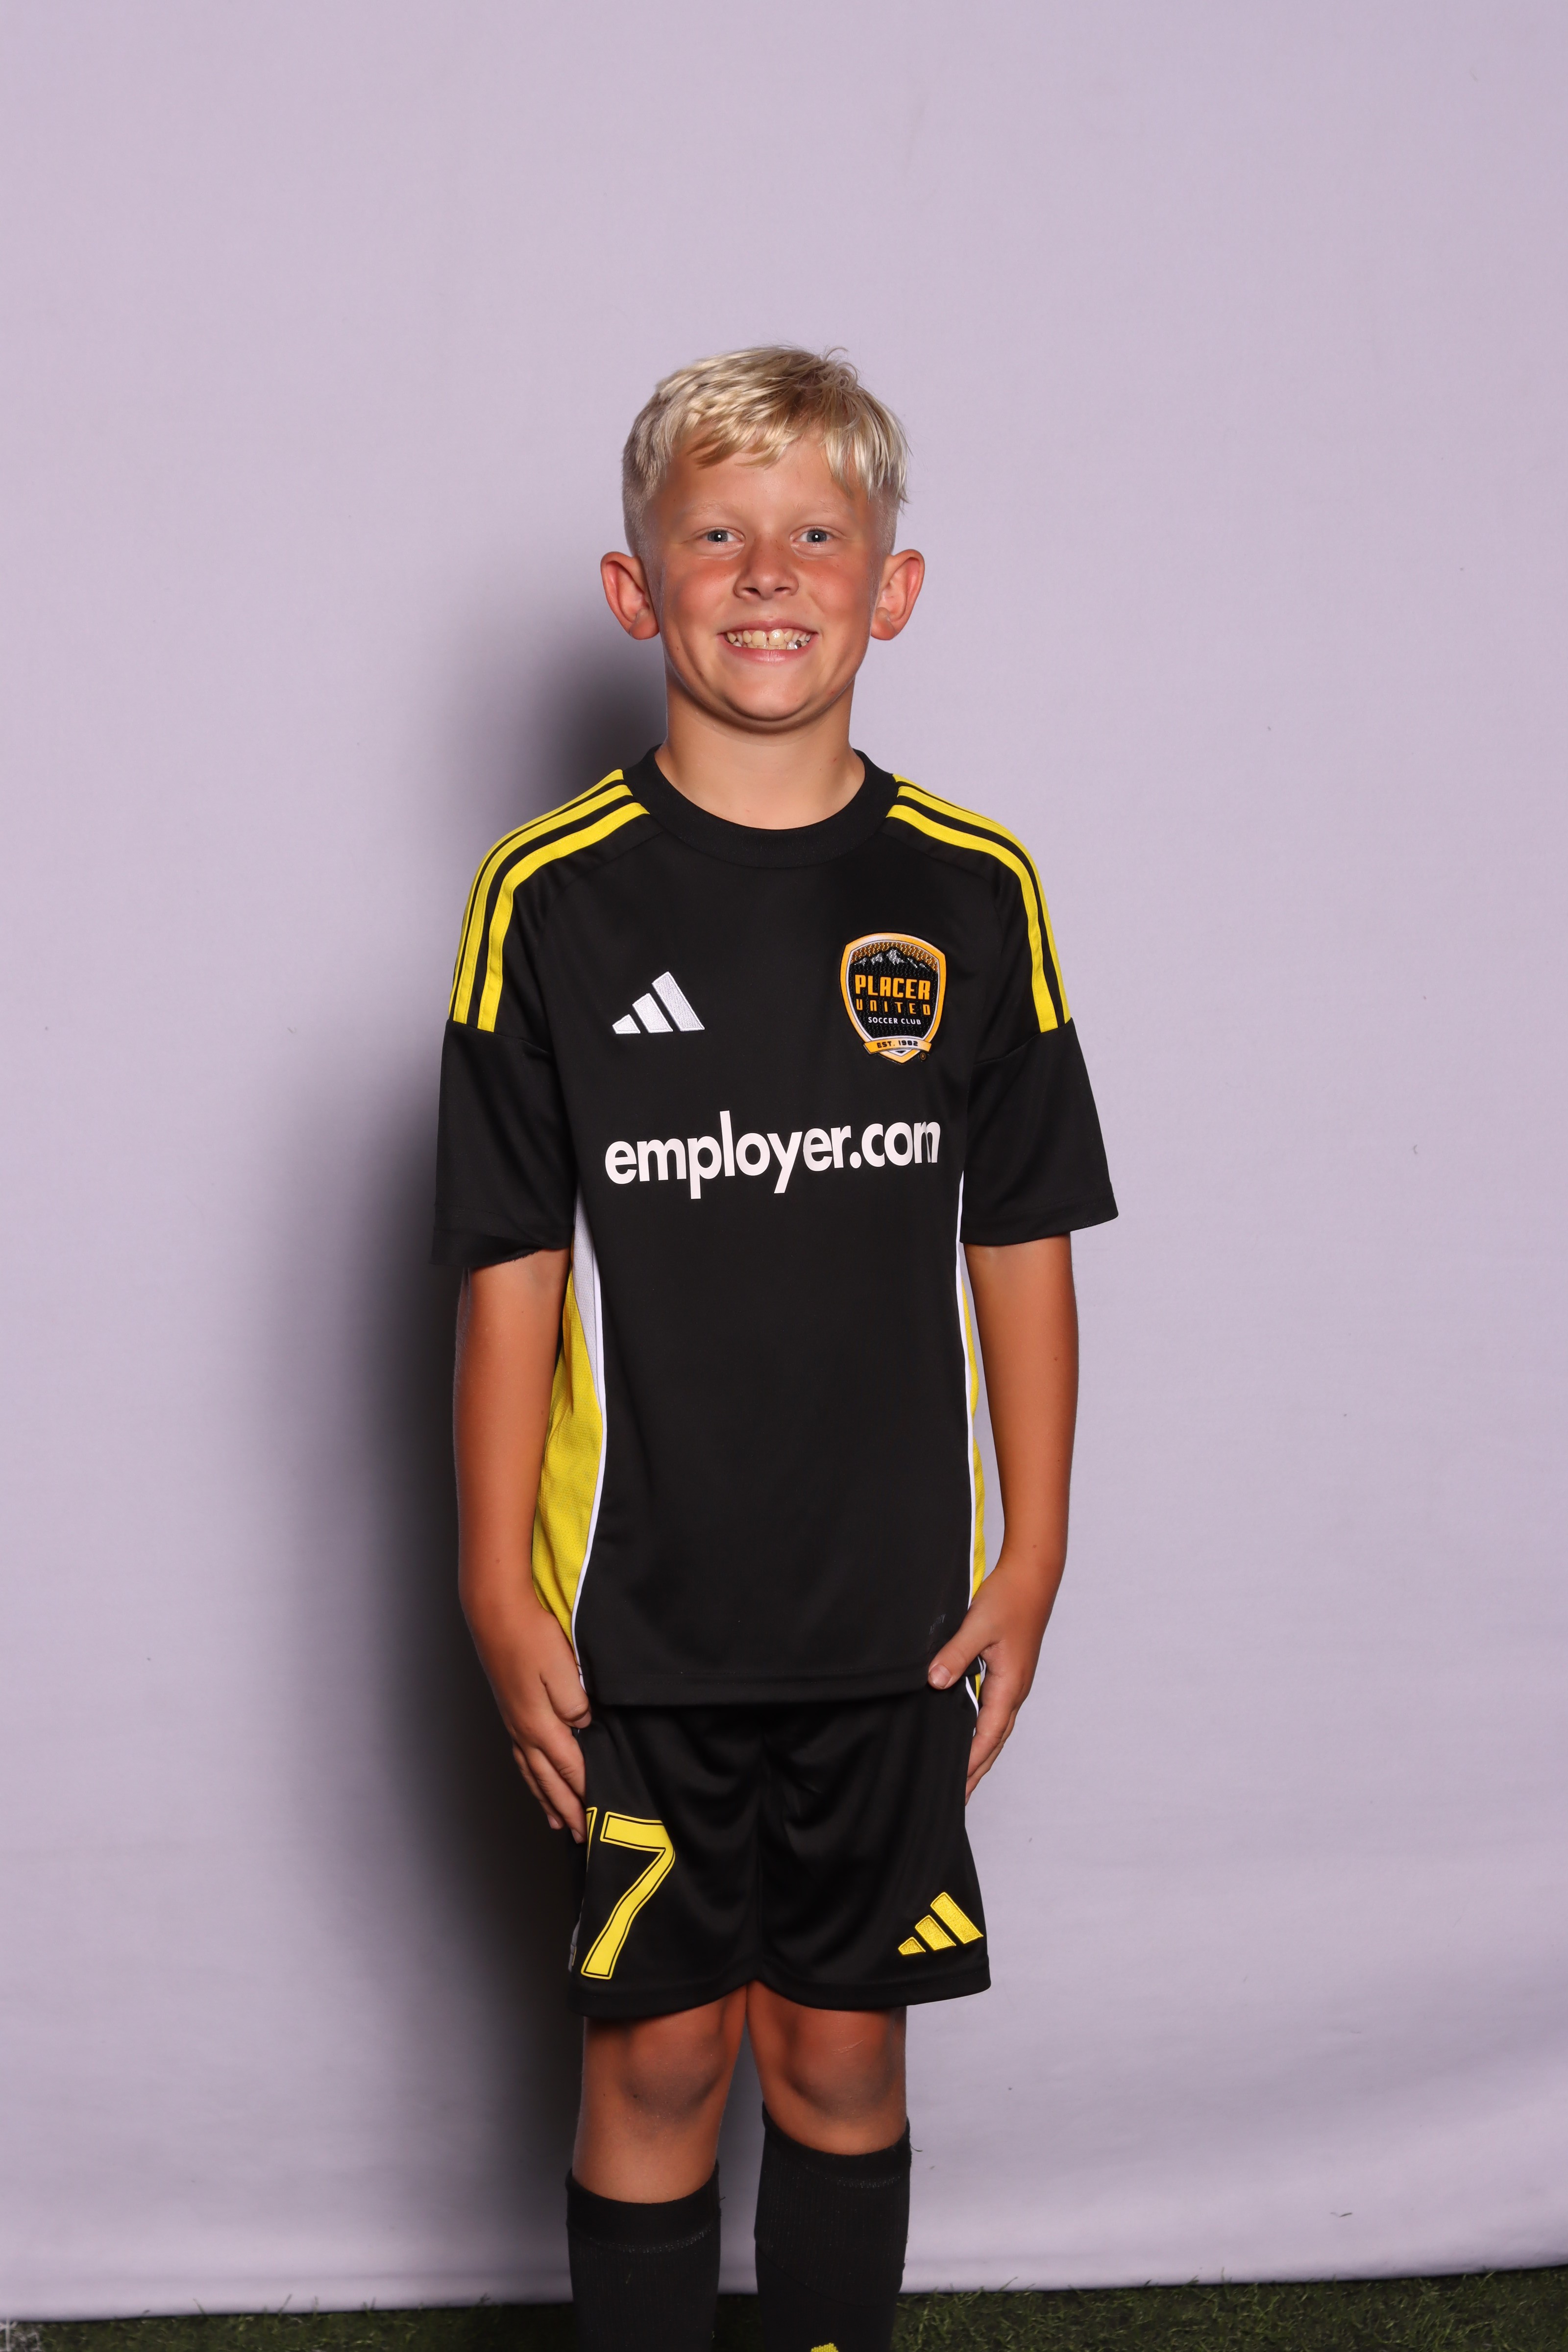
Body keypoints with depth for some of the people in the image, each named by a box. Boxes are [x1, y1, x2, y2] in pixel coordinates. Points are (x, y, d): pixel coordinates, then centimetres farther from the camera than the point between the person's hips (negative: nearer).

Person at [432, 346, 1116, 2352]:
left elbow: (1022, 1250, 3)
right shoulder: (552, 898, -6)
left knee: (845, 2044, 13)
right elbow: (514, 1272, -4)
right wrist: (501, 1595, -6)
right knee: (658, 2053, 8)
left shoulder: (971, 892, -1)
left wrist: (1029, 1563, 2)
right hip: (636, 1612, -1)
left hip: (893, 1608, 2)